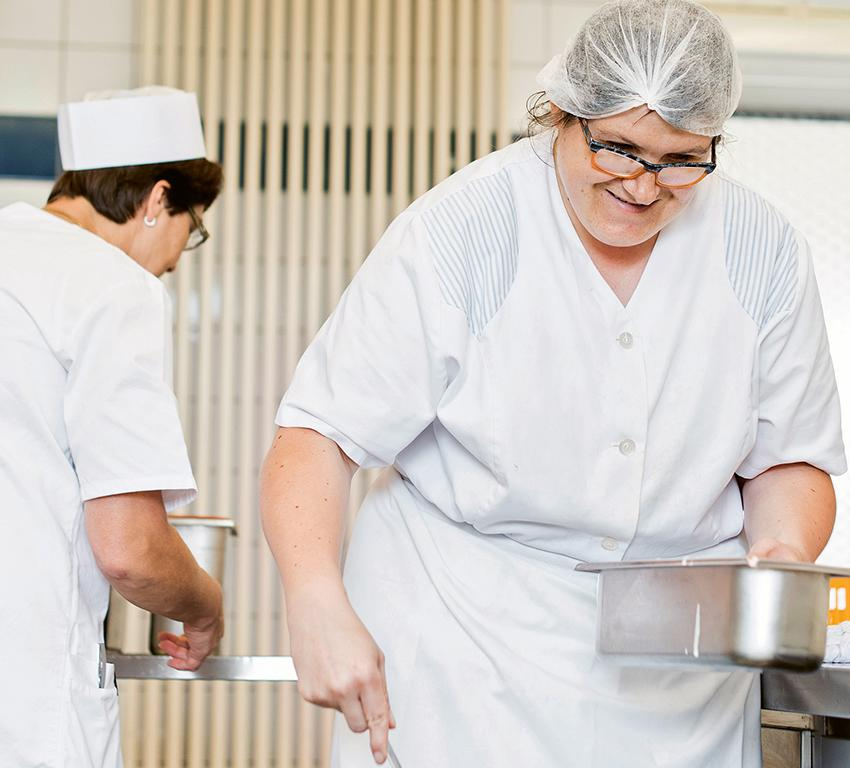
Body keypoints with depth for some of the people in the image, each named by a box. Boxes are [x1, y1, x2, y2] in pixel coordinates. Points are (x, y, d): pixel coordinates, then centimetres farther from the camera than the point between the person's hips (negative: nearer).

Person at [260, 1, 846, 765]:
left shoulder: (763, 252, -1)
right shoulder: (461, 230, -13)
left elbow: (789, 461, 8)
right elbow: (318, 436, -16)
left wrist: (784, 548, -14)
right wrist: (319, 609, -32)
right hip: (461, 653, -3)